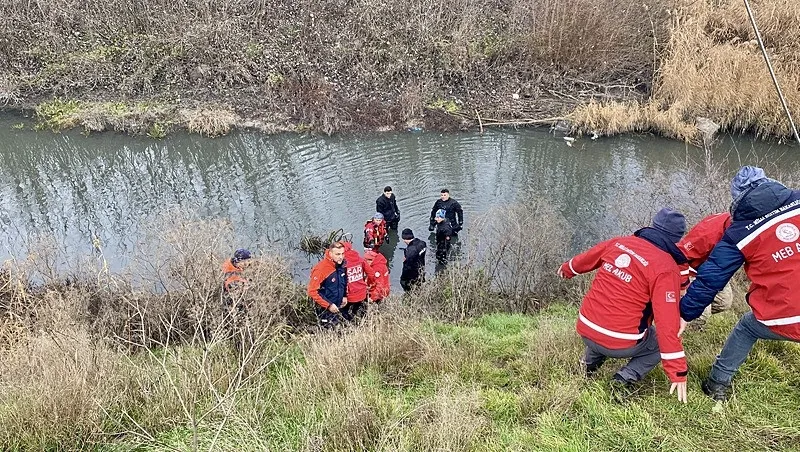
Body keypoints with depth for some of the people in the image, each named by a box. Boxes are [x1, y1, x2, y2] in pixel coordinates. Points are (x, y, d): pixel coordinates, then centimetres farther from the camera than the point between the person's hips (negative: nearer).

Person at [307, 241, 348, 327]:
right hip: (326, 310, -6)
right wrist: (329, 305, -21)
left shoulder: (342, 265, -5)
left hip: (339, 307, 7)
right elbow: (312, 291, -23)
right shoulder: (321, 269, -26)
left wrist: (345, 296, 6)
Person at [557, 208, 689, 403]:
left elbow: (585, 259, 19)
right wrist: (678, 372, -13)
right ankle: (624, 379, 3)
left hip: (586, 331, 5)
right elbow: (668, 323, -19)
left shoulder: (619, 242, 0)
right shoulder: (666, 268, -16)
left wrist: (567, 269, 42)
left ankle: (590, 364, 33)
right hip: (621, 343, -5)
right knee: (659, 343, 23)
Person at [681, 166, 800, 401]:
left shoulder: (739, 233, -6)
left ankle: (718, 384, 36)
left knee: (746, 328, 30)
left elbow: (710, 279, -3)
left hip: (779, 323, -1)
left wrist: (685, 315, 6)